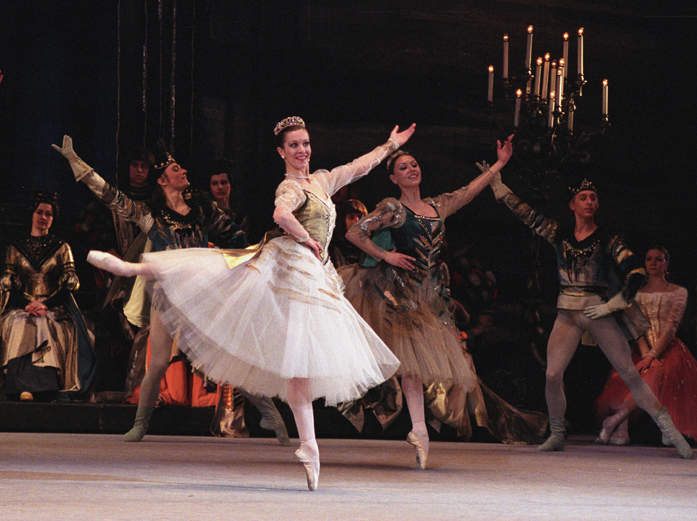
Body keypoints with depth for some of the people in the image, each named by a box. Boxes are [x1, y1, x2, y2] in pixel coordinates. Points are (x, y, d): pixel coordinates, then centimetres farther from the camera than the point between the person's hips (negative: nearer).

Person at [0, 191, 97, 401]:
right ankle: (25, 386, -45)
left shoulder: (61, 248, 14)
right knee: (20, 326, -34)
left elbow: (70, 283, 4)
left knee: (46, 327, -35)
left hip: (54, 307, -1)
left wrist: (45, 304, -12)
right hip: (21, 306, 1)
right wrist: (28, 304, -10)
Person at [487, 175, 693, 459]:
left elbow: (636, 273, -8)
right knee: (552, 374, -9)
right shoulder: (560, 235, 8)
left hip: (598, 314, -3)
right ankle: (556, 435, 8)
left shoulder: (607, 240, -2)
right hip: (567, 315, 3)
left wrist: (612, 305, -11)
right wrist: (499, 186, 9)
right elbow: (527, 214, 11)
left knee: (629, 373, -7)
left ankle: (668, 429, -4)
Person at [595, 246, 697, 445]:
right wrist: (645, 353, -13)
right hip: (642, 350, 4)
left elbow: (671, 326, -4)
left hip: (667, 349, -3)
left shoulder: (678, 292, 9)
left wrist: (653, 355, -17)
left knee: (655, 375, -37)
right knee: (621, 376, -29)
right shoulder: (638, 293, 18)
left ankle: (615, 420, -37)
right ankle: (621, 432, -38)